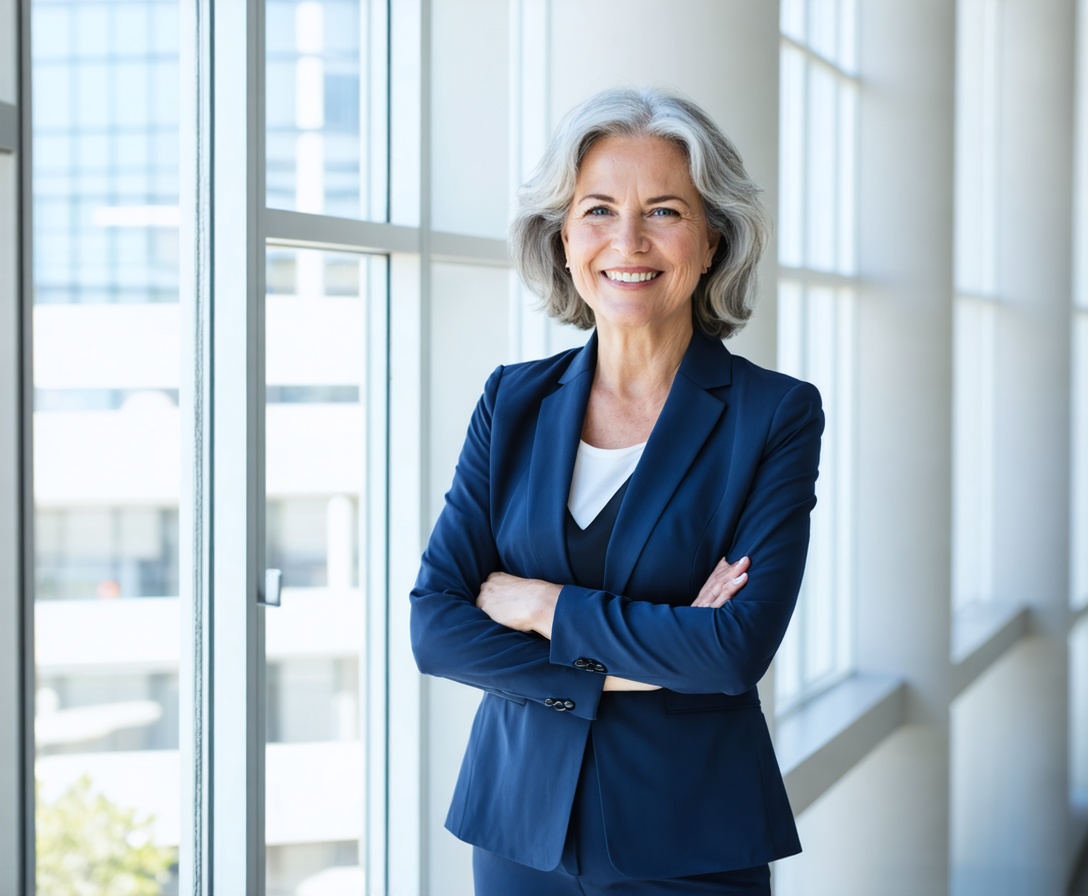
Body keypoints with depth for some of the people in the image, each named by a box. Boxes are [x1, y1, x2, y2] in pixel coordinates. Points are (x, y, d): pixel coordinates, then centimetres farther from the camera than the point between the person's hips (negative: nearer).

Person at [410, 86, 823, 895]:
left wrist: (541, 605, -12)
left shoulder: (777, 414, -7)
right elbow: (433, 625, -5)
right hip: (522, 827, 3)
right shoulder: (514, 402, 2)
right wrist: (624, 668, -15)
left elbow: (739, 647, -18)